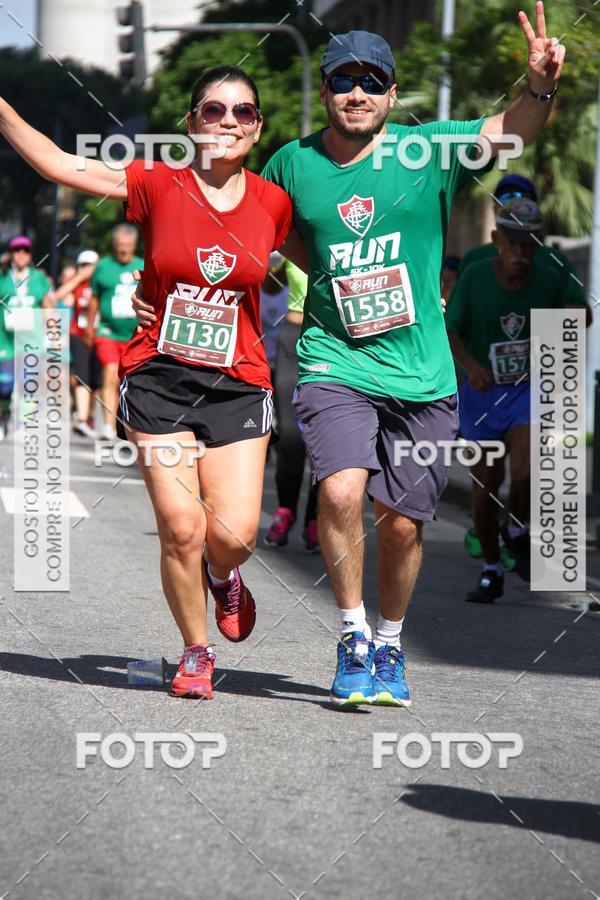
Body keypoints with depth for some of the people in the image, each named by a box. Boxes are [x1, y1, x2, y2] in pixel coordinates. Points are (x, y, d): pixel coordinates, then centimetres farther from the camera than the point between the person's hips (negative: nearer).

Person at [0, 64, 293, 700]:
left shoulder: (273, 204, 2)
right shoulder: (158, 187, -3)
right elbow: (58, 165, -6)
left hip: (238, 385, 1)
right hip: (159, 379, -1)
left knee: (233, 533, -10)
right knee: (180, 529, -7)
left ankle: (223, 576, 28)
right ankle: (196, 652, 16)